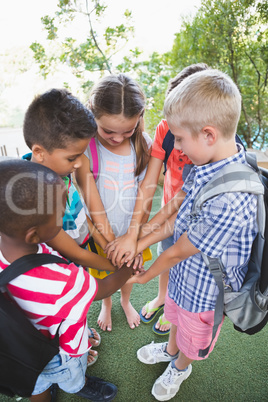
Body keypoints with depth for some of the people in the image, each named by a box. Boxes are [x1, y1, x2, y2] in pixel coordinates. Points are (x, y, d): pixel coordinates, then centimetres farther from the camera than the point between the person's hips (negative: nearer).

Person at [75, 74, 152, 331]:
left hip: (132, 229, 2)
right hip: (100, 231, -2)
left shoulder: (144, 145, -14)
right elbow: (93, 204, -22)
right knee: (103, 273, 23)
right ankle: (106, 305, 57)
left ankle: (125, 301, 60)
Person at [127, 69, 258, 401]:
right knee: (176, 318, 35)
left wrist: (144, 277, -9)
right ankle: (170, 349, 66)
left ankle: (180, 368, 60)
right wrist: (138, 243, -5)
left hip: (207, 288, -6)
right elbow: (178, 218, -5)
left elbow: (178, 251, -27)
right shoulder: (207, 165, -14)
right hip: (185, 272, 7)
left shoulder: (230, 201, -41)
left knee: (192, 339, 27)